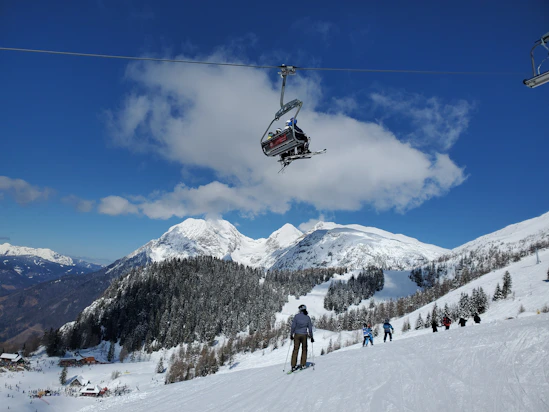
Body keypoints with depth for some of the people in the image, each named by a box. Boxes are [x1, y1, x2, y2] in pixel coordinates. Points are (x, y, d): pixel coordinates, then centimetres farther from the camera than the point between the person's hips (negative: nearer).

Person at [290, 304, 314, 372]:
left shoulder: (296, 316, -5)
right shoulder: (307, 317, -1)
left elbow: (293, 326, -6)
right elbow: (310, 328, 1)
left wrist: (291, 334, 5)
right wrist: (311, 337, 10)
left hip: (297, 335, 0)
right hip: (304, 335, 1)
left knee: (295, 350, 6)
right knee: (304, 349, 16)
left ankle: (293, 366, 5)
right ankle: (303, 364, 16)